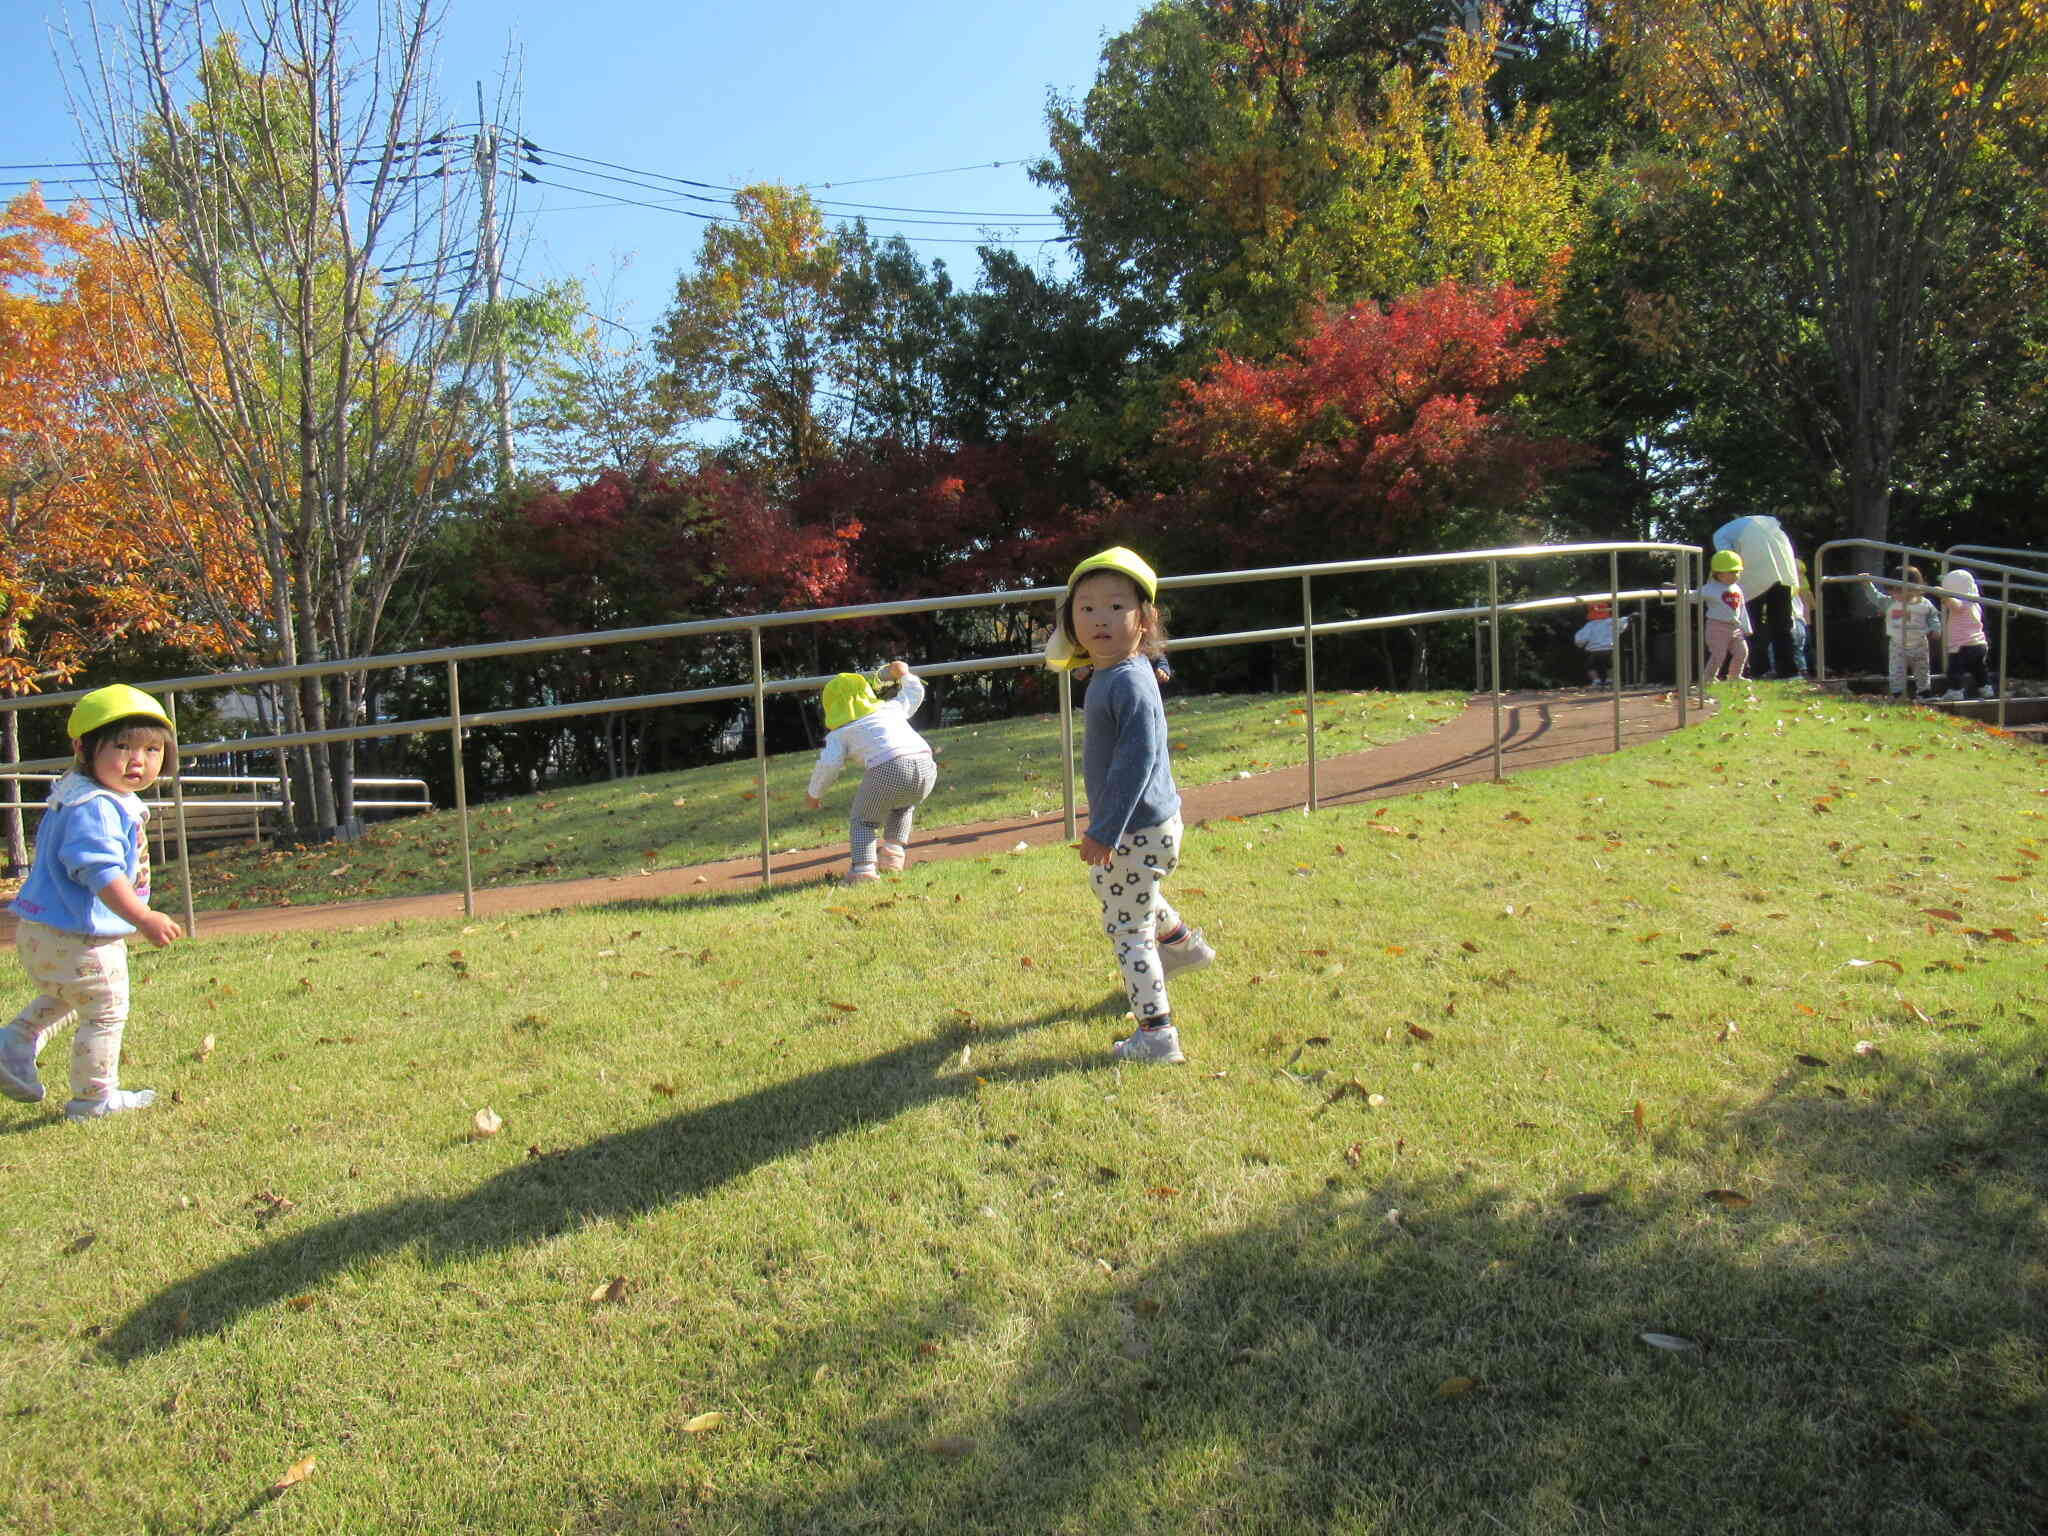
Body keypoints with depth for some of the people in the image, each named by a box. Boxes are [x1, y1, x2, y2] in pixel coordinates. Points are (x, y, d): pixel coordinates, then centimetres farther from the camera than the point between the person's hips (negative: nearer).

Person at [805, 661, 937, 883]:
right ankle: (894, 848, 20)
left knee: (862, 819, 17)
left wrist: (813, 793, 17)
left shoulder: (840, 732, 17)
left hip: (887, 769, -5)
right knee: (904, 806, 36)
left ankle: (863, 866, -4)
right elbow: (915, 693, 46)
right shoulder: (889, 707, 30)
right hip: (925, 767, 5)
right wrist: (904, 674, 61)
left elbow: (829, 763, 3)